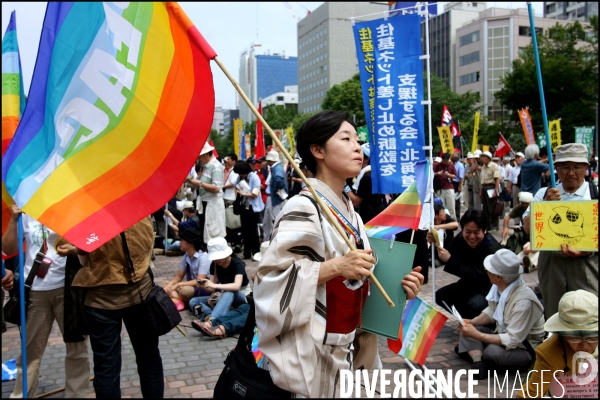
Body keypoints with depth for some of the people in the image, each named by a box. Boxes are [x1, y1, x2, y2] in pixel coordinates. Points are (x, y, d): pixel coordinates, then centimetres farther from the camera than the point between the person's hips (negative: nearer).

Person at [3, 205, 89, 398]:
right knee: (30, 349, 11)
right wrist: (13, 219, -7)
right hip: (34, 290, 1)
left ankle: (77, 394, 20)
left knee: (76, 346, 7)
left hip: (66, 287, -1)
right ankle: (21, 395, 24)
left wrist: (74, 249, -23)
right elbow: (8, 249, 4)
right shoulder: (25, 213, 8)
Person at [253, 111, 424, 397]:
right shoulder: (303, 208, -17)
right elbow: (270, 279, -24)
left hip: (346, 352, 8)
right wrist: (335, 266, -30)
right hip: (308, 357, -8)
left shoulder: (349, 212, 9)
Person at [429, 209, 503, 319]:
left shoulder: (492, 249, -29)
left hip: (489, 288, -7)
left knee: (474, 305, -34)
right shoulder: (460, 239, -8)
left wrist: (449, 259, -36)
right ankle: (471, 318, 11)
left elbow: (476, 276, -33)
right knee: (440, 296, -3)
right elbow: (448, 257, 2)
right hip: (468, 284, 7)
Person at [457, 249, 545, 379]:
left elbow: (512, 340, -30)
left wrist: (477, 335, -30)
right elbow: (492, 311, 9)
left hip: (525, 350, -8)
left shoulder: (523, 301, -31)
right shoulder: (499, 287, -10)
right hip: (504, 335, 8)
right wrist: (472, 322, -9)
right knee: (467, 330, -8)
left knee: (493, 351, -35)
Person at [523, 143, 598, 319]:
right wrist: (546, 203, -12)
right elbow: (528, 227, 1)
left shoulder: (594, 194, 0)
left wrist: (586, 250, -22)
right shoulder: (544, 193, 8)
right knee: (554, 316, 13)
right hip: (551, 262, 3)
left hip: (585, 264, -2)